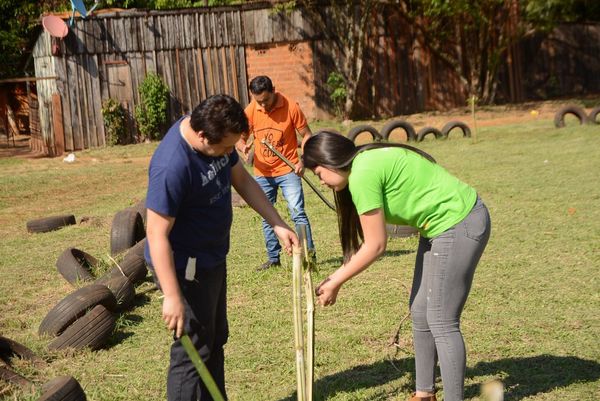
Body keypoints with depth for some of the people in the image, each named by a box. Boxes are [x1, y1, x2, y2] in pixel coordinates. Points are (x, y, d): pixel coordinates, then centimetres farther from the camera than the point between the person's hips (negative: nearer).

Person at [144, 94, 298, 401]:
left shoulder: (218, 137, -6)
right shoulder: (172, 166, -32)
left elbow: (243, 180, 8)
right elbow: (157, 234, -29)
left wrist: (277, 225, 3)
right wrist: (172, 295, -29)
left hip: (211, 258, 9)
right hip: (186, 267, -9)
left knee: (216, 339, 21)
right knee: (194, 347, -3)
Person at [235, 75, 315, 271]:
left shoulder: (291, 107, -12)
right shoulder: (250, 111, -4)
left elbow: (306, 135, -6)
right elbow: (240, 138, 5)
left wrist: (303, 160, -20)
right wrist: (243, 147, -19)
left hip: (288, 170, -4)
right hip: (262, 173, 4)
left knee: (298, 213, -10)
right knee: (267, 217, 9)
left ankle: (309, 254, -3)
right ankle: (273, 258, 20)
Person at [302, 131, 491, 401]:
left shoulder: (363, 175, -19)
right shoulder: (368, 161, 10)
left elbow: (375, 246, -16)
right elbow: (369, 240, 12)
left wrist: (335, 283, -6)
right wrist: (336, 277, 10)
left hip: (459, 224, -10)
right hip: (443, 225, 10)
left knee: (441, 322, -6)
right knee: (420, 311, 14)